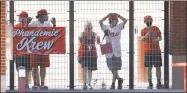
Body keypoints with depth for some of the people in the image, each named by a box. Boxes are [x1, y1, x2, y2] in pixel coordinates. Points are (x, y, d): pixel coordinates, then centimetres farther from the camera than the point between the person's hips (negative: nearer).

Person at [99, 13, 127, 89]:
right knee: (111, 68, 6)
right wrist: (107, 16, -9)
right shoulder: (106, 27, 6)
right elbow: (100, 22, -9)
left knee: (115, 68, -3)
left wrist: (118, 15, -6)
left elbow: (125, 21, -7)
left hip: (116, 50, -2)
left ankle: (113, 83, 4)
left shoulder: (119, 27, 6)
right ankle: (119, 79, 26)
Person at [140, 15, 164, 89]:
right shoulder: (143, 30, 5)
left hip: (157, 51, 1)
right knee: (149, 68, 0)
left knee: (158, 67, 0)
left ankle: (159, 83, 4)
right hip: (148, 52, -1)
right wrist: (148, 34, -24)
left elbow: (160, 37, 8)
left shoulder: (156, 28, 8)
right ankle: (150, 84, 3)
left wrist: (157, 39, -13)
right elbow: (142, 39, -9)